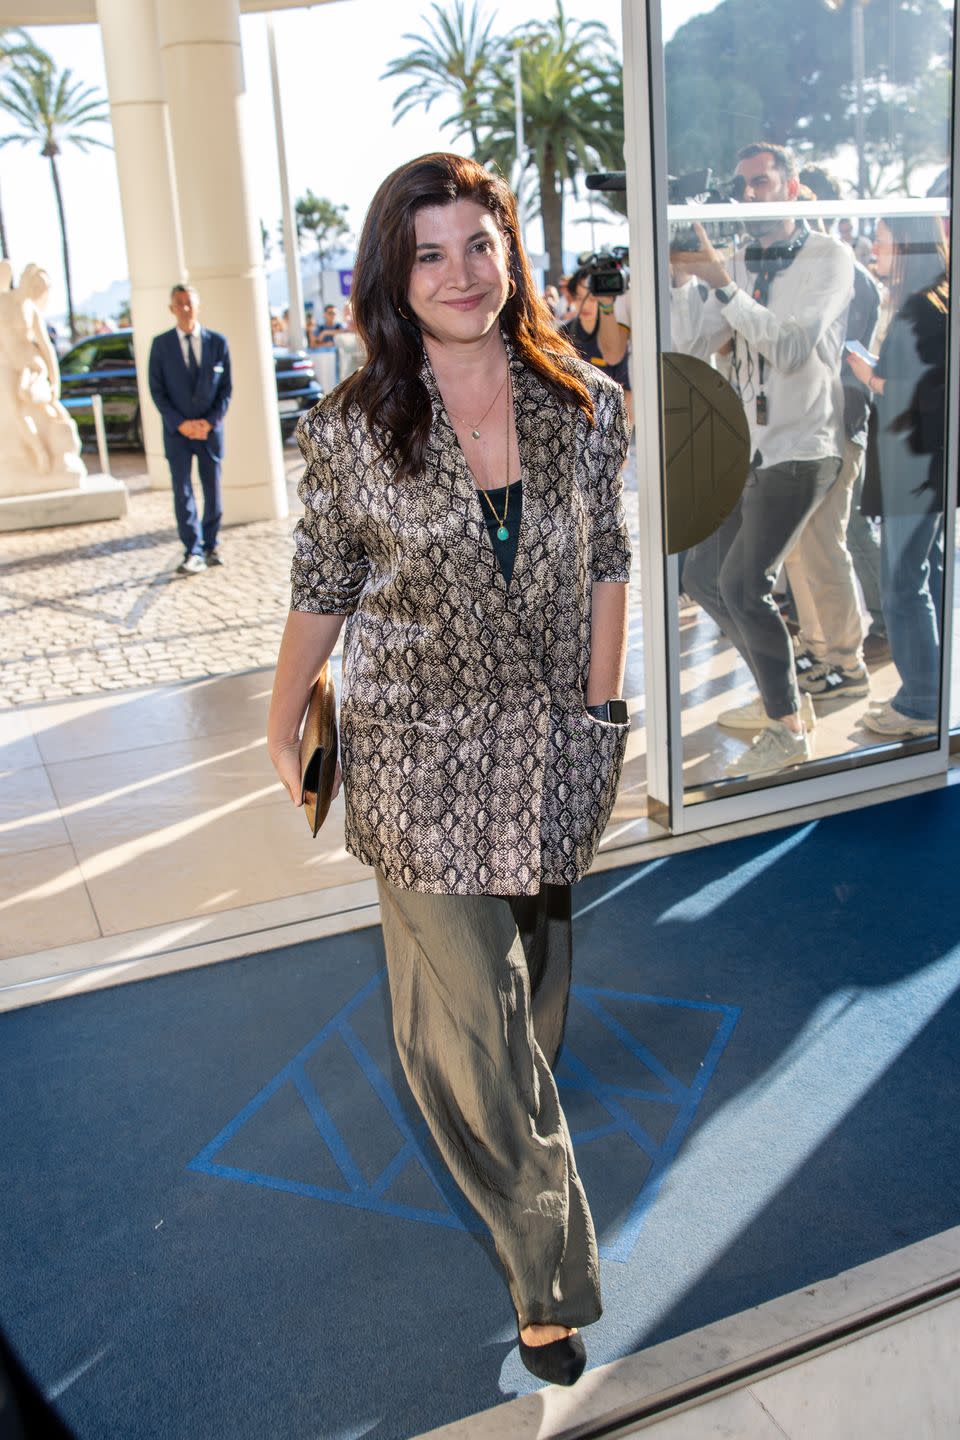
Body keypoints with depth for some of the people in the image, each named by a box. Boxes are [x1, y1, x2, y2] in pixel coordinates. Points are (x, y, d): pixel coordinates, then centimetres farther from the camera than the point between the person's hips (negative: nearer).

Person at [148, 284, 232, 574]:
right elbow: (156, 389, 0)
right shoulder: (161, 344, 0)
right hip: (177, 431, -1)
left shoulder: (217, 342, 2)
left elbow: (226, 387, 3)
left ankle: (210, 547, 20)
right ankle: (192, 553, -4)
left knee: (213, 491, 7)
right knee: (182, 493, -6)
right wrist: (179, 423, -11)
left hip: (210, 429, 1)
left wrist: (211, 420, -10)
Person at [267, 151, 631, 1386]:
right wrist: (282, 727, 9)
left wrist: (600, 712, 5)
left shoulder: (586, 408, -2)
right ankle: (551, 1278, 21)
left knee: (530, 984, 20)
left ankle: (508, 1144, 52)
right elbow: (322, 590, 1)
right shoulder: (353, 430, -8)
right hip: (423, 759, -2)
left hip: (550, 752, 3)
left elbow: (606, 563, 6)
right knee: (467, 1018, 1)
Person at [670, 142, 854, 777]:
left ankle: (789, 730, 0)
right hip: (747, 449, 8)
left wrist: (721, 283, -25)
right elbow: (693, 342, -1)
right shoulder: (738, 264, 11)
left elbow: (793, 349, -21)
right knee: (703, 574, 11)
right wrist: (681, 272, -13)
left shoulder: (828, 256, -7)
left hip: (800, 450, -7)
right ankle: (779, 692, 27)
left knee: (742, 585, -15)